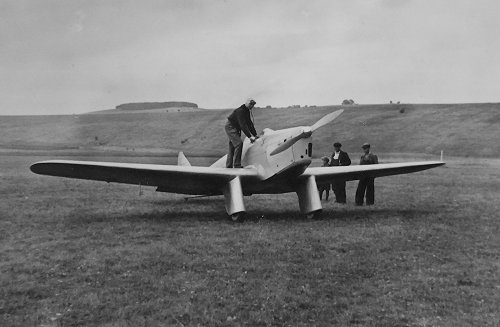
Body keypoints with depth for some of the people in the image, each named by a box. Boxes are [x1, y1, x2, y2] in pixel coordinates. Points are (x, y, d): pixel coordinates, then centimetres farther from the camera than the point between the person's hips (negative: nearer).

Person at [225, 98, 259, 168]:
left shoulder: (247, 111, 8)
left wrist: (255, 135, 5)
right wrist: (250, 136, -31)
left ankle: (229, 166, 15)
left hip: (235, 128, 10)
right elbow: (243, 125, -29)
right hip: (230, 127, -10)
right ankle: (237, 166, -19)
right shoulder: (240, 111, -22)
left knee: (232, 147, 10)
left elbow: (249, 124, 12)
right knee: (239, 143, -19)